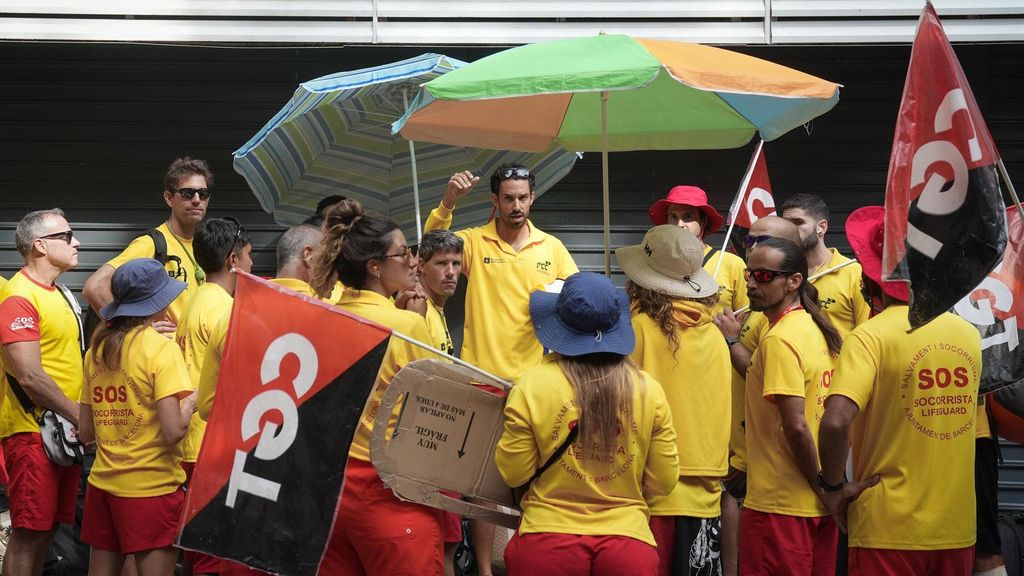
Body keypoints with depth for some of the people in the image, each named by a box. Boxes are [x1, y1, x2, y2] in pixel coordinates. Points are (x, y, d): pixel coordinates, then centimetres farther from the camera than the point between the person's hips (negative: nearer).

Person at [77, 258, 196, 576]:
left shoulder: (97, 349, 6)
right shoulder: (161, 349, -12)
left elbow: (86, 431, 11)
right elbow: (173, 431, -19)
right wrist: (191, 401, -1)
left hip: (102, 484, 6)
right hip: (151, 488, -6)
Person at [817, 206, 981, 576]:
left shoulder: (871, 336, -13)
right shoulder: (969, 335, 4)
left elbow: (836, 422, -25)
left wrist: (833, 486, -10)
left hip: (889, 529, -5)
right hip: (957, 530, 5)